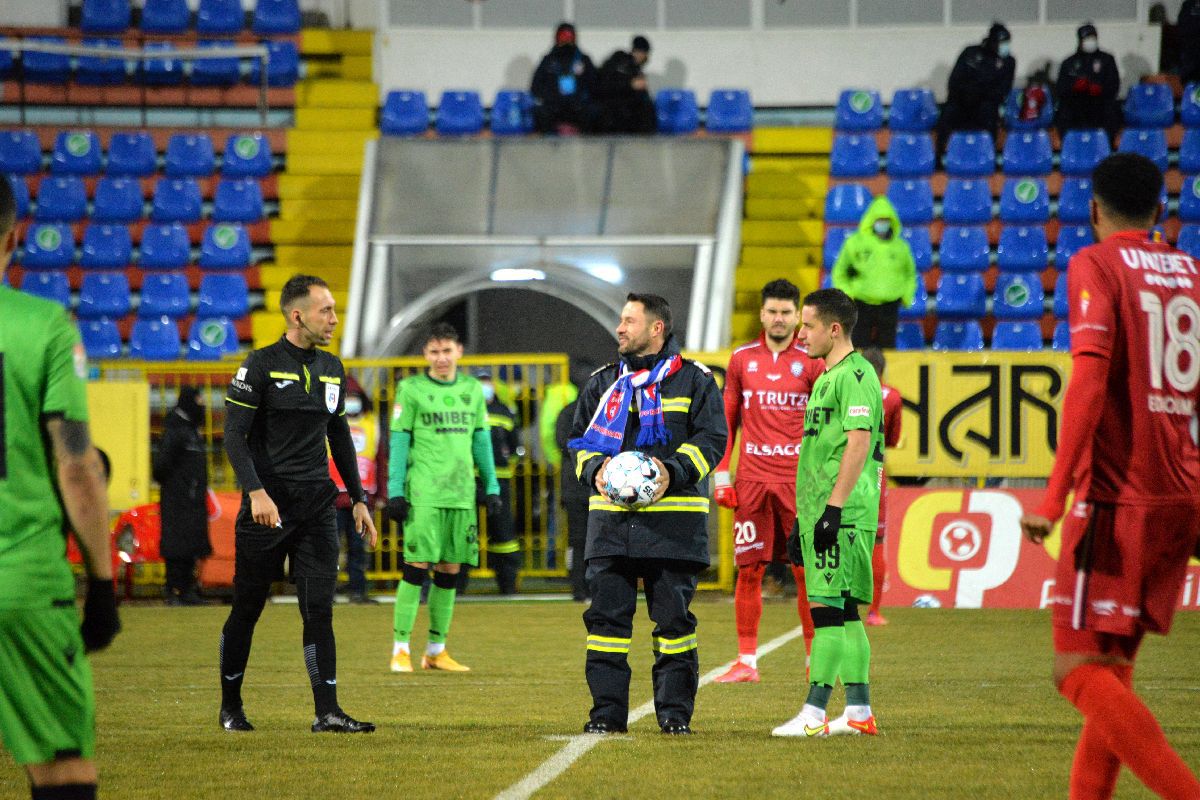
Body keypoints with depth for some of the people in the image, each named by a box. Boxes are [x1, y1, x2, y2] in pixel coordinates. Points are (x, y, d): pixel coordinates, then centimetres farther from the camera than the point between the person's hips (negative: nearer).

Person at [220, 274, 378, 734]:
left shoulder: (332, 370, 12)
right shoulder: (262, 366, -7)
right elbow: (234, 435, -11)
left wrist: (359, 498, 17)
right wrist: (256, 492, -23)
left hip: (317, 506, 5)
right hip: (268, 506, -5)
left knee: (319, 609, -3)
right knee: (247, 607, 5)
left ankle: (327, 712, -5)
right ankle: (230, 705, 19)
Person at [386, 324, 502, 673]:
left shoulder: (472, 389, 13)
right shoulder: (411, 389, 1)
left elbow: (481, 441, 18)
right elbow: (399, 442, 0)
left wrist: (492, 487, 13)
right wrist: (395, 490, -5)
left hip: (461, 494, 4)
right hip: (423, 493, -4)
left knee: (449, 571, 6)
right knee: (417, 566, -9)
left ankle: (436, 650, 14)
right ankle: (401, 648, -5)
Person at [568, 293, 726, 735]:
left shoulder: (694, 380, 5)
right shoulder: (603, 382, 16)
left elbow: (711, 438, 0)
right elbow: (580, 438, 17)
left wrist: (674, 471, -16)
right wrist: (595, 469, -4)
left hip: (673, 516, -3)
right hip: (611, 516, 3)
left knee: (673, 615, -2)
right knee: (607, 614, 0)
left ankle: (675, 711, 6)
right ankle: (608, 711, 5)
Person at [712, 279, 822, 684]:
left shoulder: (811, 362, 3)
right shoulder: (742, 359, 9)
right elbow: (727, 420, 12)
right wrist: (721, 475, 5)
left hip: (798, 479, -1)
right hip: (752, 480, 1)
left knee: (807, 571, -1)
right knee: (749, 571, 0)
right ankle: (746, 662, 4)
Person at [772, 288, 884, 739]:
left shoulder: (855, 375, -10)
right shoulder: (828, 377, 21)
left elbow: (859, 443, -19)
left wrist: (833, 508, -23)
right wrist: (803, 518, 25)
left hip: (843, 513, -10)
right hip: (820, 512, 10)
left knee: (827, 606, -11)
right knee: (843, 611, 10)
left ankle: (814, 712, -12)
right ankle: (858, 711, 13)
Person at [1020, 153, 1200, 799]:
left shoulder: (1095, 266, -6)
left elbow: (1089, 382, -18)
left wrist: (1054, 496, -19)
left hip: (1117, 499, -7)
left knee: (1079, 668, -7)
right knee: (1113, 664, 16)